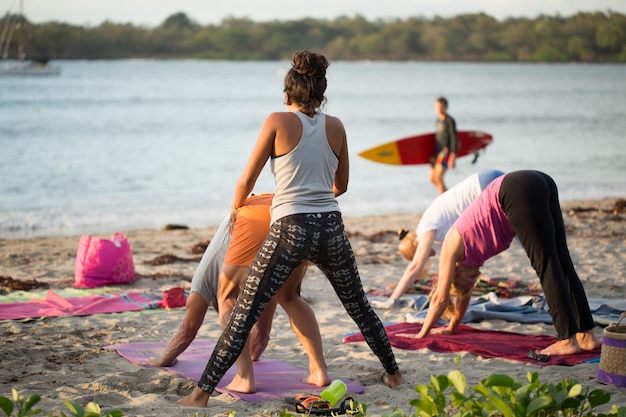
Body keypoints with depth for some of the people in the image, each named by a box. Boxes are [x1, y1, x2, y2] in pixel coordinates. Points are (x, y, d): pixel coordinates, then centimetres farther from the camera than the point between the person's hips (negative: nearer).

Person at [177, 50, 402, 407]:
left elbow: (247, 181, 2)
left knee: (245, 312, -2)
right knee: (358, 305, 23)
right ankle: (393, 373, 36)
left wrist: (236, 209, 22)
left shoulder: (278, 122, -3)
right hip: (332, 227, 4)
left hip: (292, 230, -4)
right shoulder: (335, 127, 7)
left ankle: (203, 392, -4)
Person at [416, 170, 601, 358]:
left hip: (519, 191, -7)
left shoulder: (452, 247, 13)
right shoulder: (467, 242, 31)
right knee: (562, 265, 7)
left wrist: (421, 334, 26)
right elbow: (465, 292, 42)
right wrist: (452, 327, 51)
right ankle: (586, 335, 7)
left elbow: (440, 298, 17)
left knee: (546, 267, -8)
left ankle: (568, 340, -10)